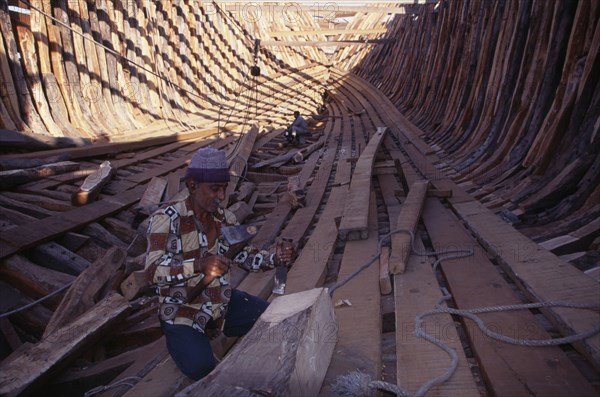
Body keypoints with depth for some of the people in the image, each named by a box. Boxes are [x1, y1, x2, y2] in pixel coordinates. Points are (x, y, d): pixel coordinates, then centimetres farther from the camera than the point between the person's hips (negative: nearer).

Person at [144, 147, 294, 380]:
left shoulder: (225, 218, 1)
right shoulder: (166, 219, -16)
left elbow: (246, 257, 5)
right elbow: (154, 270, -26)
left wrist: (275, 257, -15)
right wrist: (200, 264, -42)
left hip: (222, 302, 5)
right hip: (182, 311, -5)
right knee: (201, 368, -24)